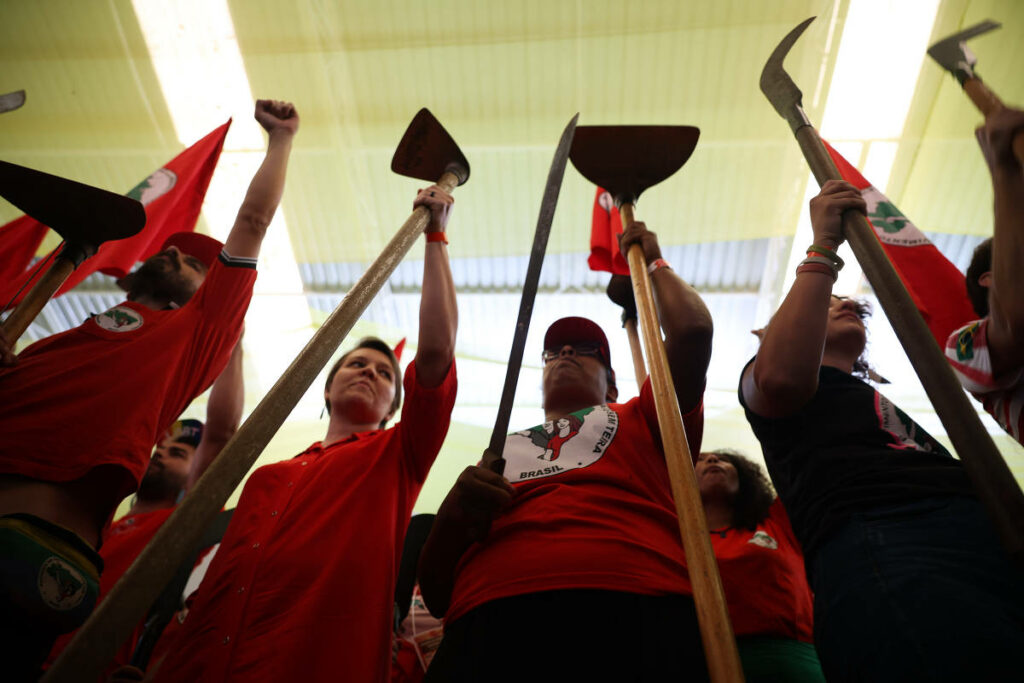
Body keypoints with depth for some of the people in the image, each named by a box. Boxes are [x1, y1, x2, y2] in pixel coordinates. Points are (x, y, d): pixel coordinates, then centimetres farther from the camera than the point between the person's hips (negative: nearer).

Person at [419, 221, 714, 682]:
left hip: (638, 614, 0)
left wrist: (653, 262, 29)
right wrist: (453, 517, -1)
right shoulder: (500, 453, 26)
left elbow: (692, 330, 11)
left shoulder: (639, 421, 24)